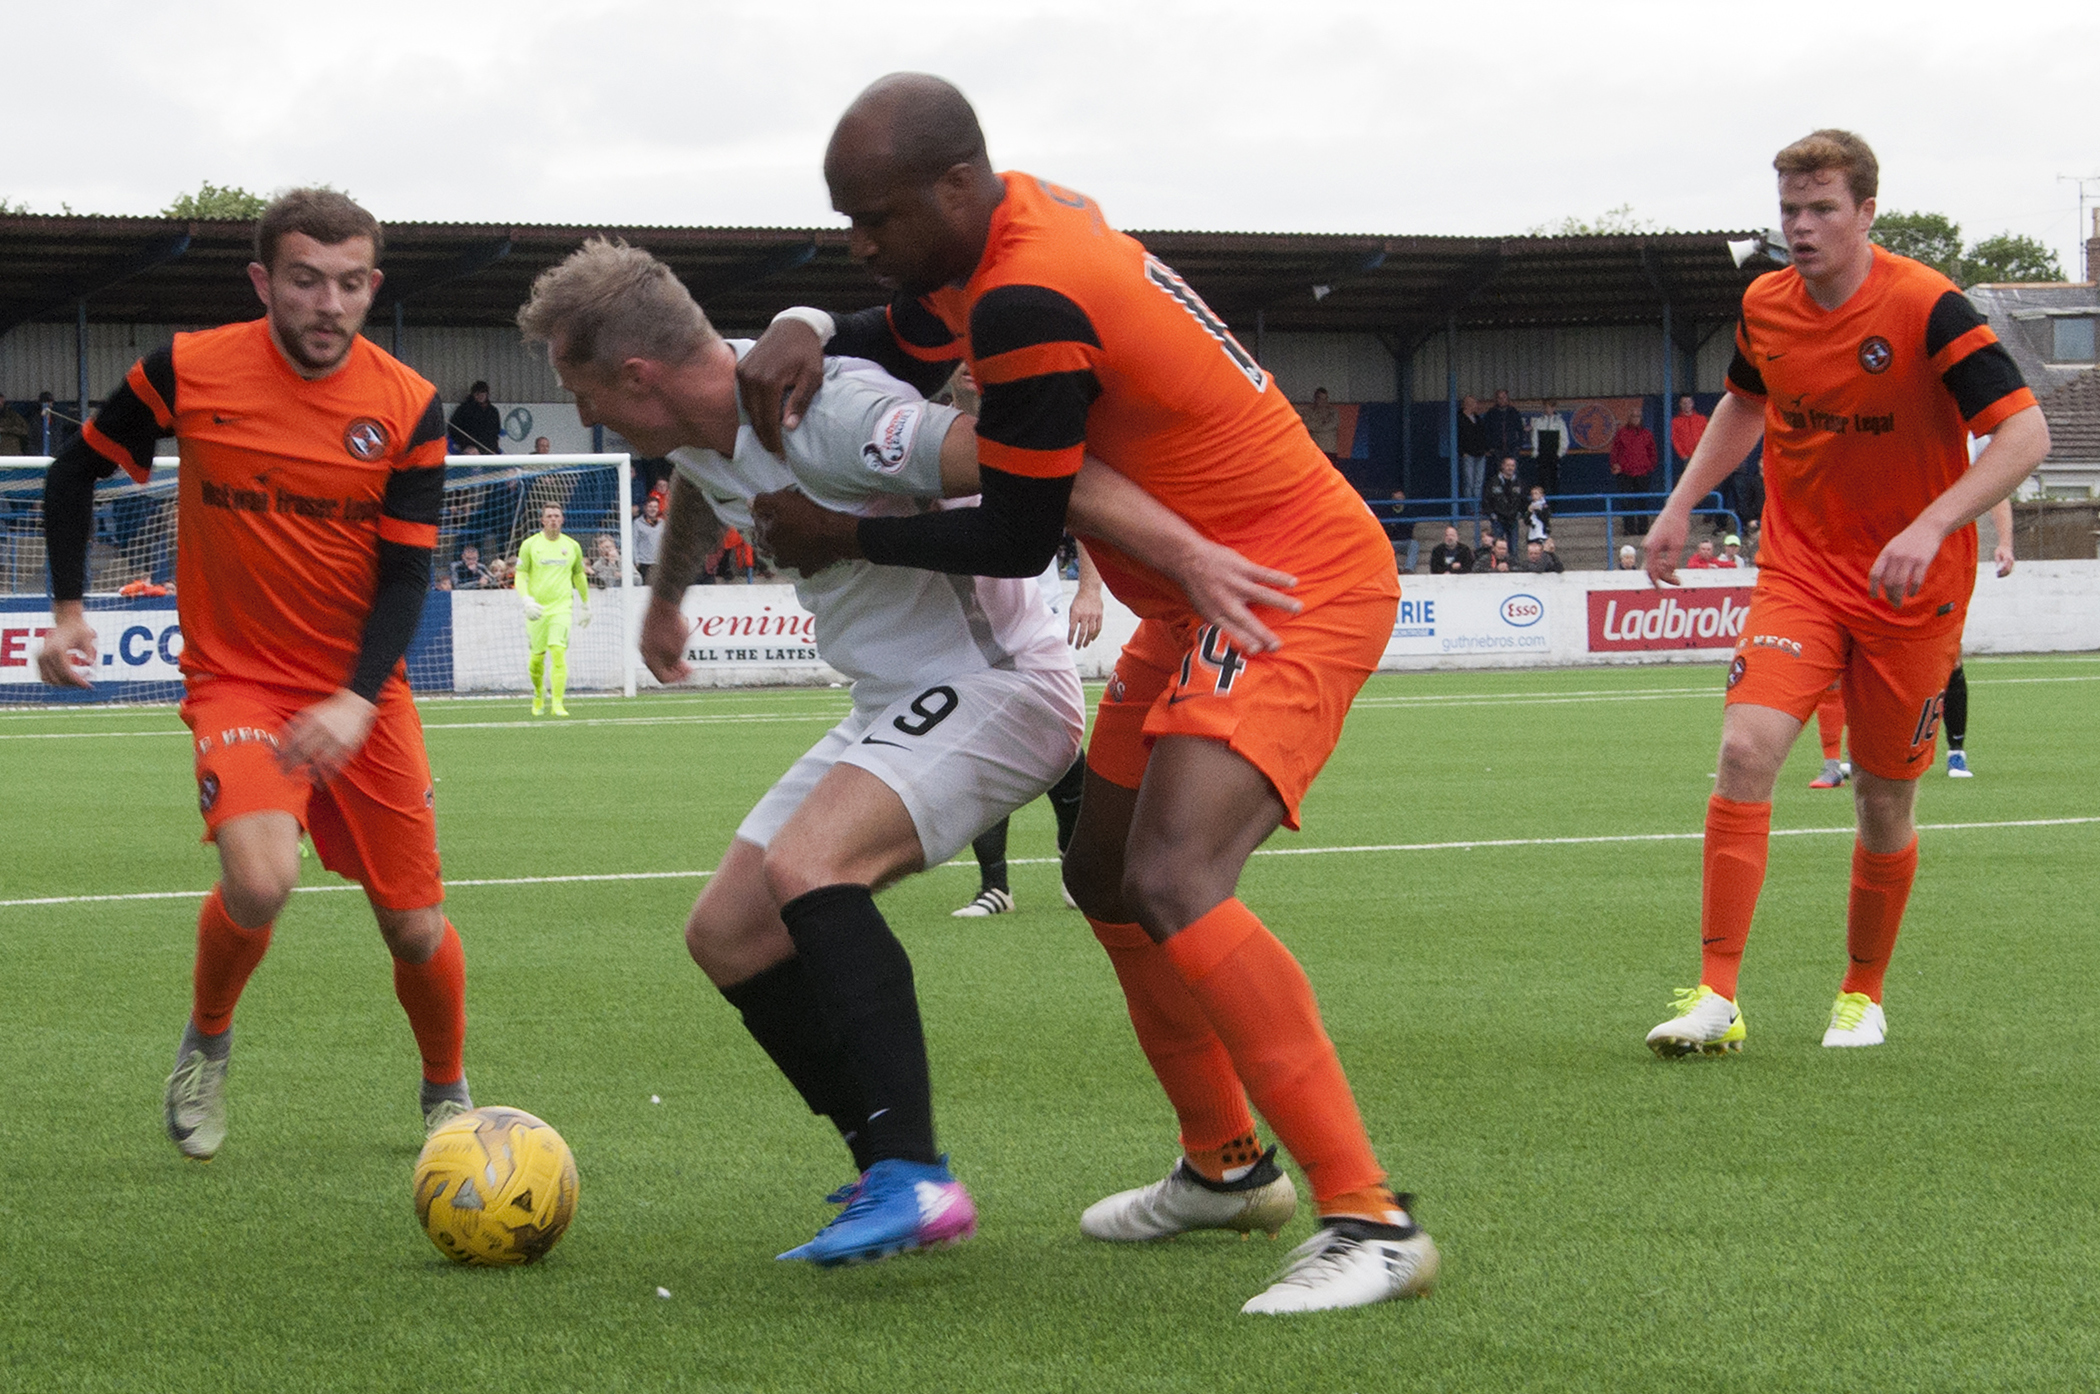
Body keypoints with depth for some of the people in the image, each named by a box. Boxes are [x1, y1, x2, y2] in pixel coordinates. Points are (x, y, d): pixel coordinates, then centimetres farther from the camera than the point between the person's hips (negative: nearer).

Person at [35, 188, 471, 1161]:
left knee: (415, 927, 4)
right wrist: (68, 609, 2)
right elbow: (77, 471, 7)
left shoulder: (408, 408, -7)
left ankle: (447, 1096, 33)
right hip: (236, 677, -2)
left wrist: (356, 701, -22)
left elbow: (406, 573, -7)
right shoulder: (189, 373, -9)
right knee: (259, 881, -27)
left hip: (361, 698, 2)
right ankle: (206, 1043, 4)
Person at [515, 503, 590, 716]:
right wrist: (526, 600, -18)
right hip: (537, 608, 0)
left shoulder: (572, 546, 7)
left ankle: (557, 703, -16)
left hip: (562, 607, 0)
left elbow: (579, 577, 20)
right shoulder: (530, 545, 1)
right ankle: (539, 693, 33)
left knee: (558, 652, -16)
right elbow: (520, 576, -1)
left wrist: (586, 605, 25)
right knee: (537, 656, 4)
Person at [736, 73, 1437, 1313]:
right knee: (1106, 877, 19)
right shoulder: (1021, 224, 4)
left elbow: (1018, 539, -18)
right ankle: (1226, 1167, 34)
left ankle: (1371, 1220, -26)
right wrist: (810, 332, 1)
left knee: (1172, 880, -27)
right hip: (1202, 598, 11)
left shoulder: (1029, 302, -25)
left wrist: (847, 538, -6)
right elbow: (906, 346, 22)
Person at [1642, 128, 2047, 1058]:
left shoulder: (1927, 309, -17)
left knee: (1884, 799, 6)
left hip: (1911, 592, -3)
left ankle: (1862, 996, 29)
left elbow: (2024, 433, -22)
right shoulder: (1766, 307, -1)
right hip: (1799, 572, 3)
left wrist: (1930, 528, -33)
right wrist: (1681, 506, 14)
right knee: (1745, 749, -18)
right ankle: (1717, 997, -17)